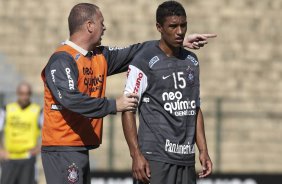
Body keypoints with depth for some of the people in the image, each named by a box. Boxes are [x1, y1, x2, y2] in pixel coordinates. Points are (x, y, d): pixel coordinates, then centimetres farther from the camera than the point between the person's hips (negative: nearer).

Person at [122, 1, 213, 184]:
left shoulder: (192, 61, 15)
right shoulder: (144, 62, -5)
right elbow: (128, 110, -8)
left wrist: (203, 150, 14)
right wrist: (136, 154, -15)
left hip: (186, 158, 7)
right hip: (156, 158, -6)